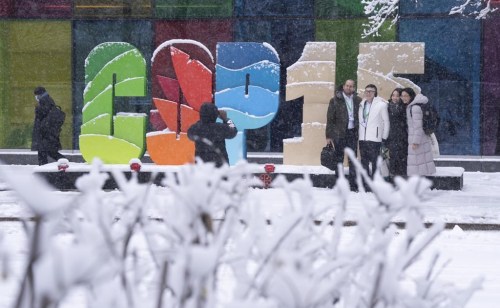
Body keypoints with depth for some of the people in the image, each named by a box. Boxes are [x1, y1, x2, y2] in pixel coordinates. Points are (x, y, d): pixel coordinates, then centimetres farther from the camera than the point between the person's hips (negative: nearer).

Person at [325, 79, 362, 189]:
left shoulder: (358, 100, 5)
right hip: (339, 134, -2)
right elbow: (330, 118, -2)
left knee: (353, 159, 5)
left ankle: (352, 184, 9)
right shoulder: (335, 100, -1)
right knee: (339, 159, 6)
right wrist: (329, 136, -5)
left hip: (352, 132, 2)